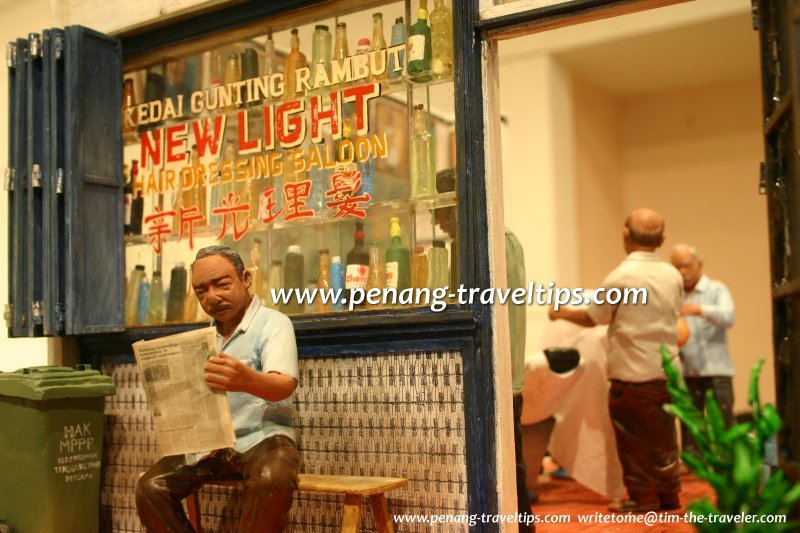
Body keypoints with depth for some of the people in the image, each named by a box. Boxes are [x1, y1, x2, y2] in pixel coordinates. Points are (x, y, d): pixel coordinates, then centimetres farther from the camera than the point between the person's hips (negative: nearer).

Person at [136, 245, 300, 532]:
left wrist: (247, 380, -49)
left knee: (272, 480, -37)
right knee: (150, 488, -14)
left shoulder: (273, 323, -8)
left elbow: (285, 386, -27)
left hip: (261, 438, -6)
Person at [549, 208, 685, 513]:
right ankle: (669, 494, 22)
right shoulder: (673, 276, 3)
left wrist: (561, 313, 16)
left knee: (633, 438, 5)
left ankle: (643, 497, 11)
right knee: (662, 436, 15)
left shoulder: (620, 277, -14)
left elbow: (591, 318, -2)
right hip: (665, 371, 6)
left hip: (632, 373, -6)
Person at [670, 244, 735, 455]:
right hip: (685, 372, 3)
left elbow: (728, 317, -14)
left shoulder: (716, 289, 5)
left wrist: (701, 310, -29)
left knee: (723, 425, -3)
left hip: (715, 369, -3)